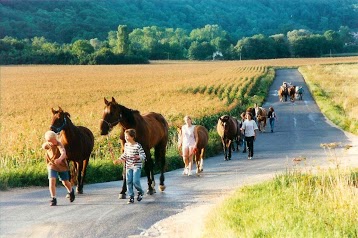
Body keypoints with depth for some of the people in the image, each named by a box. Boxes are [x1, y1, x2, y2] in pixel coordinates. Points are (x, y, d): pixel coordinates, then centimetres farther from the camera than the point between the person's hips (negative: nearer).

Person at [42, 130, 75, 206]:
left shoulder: (59, 144, -27)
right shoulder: (47, 145, -9)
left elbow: (63, 153, -46)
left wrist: (60, 159, -65)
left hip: (62, 166, -3)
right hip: (52, 165, 3)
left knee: (65, 182, 12)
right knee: (52, 181, -17)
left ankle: (71, 191, 45)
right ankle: (53, 198, -9)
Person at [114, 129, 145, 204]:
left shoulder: (138, 146, -15)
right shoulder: (126, 145, 5)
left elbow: (143, 156, -17)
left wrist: (138, 157, -37)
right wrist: (119, 160, 13)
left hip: (136, 166, -6)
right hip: (128, 166, 6)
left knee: (135, 181, -12)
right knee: (129, 181, 2)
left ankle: (140, 192, 17)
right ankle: (131, 197, 11)